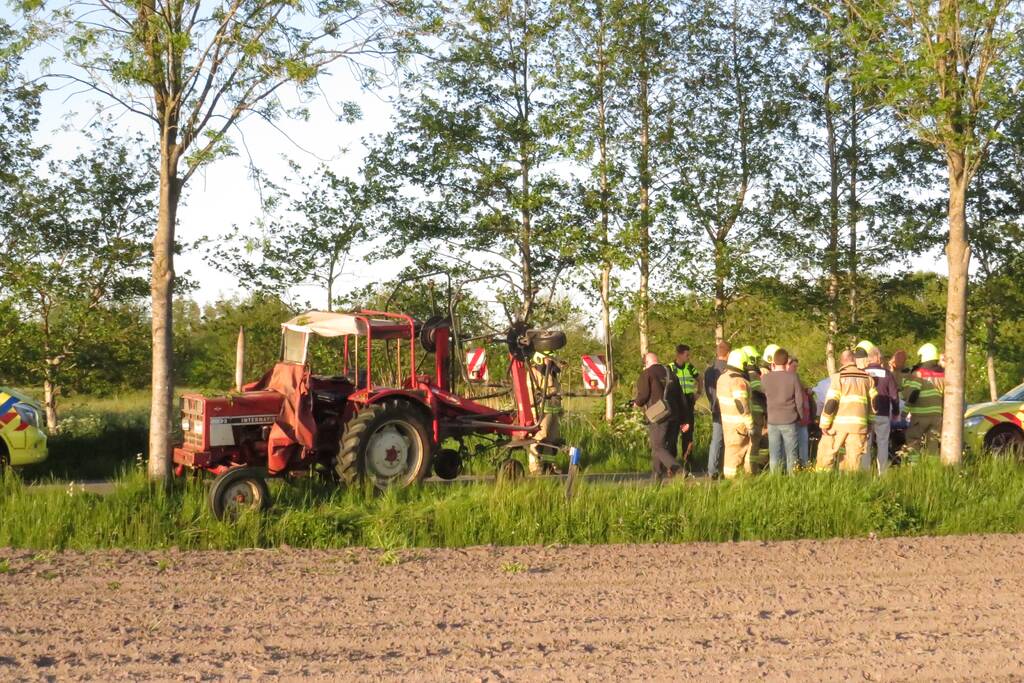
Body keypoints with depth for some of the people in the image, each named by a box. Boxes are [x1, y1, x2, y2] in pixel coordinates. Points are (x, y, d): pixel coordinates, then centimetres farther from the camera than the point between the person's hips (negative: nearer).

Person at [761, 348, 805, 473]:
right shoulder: (792, 378, -9)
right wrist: (801, 417, 12)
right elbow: (799, 401, -5)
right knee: (792, 454, 8)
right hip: (789, 421, -2)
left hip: (772, 421, 2)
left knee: (774, 455, 7)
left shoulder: (765, 378, -5)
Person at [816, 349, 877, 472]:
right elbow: (874, 401, 11)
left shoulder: (838, 377, -2)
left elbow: (830, 402, -9)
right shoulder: (867, 378, 11)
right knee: (855, 456, 5)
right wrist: (870, 420, 21)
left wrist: (824, 424, -5)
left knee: (826, 453, 5)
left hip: (838, 424, -3)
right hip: (859, 425, 3)